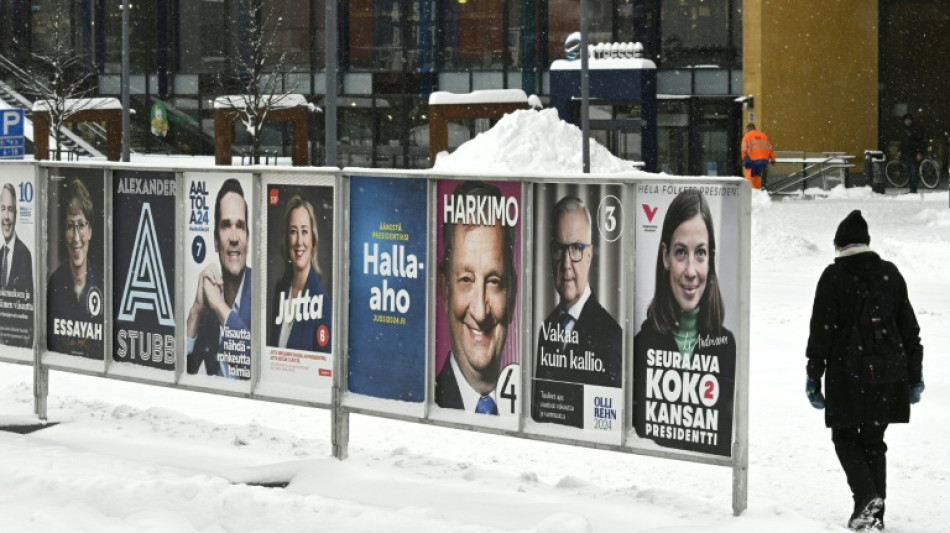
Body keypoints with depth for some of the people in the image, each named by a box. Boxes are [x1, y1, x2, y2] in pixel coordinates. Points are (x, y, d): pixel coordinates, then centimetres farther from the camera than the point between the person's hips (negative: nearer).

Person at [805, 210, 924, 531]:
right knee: (873, 440, 14)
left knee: (845, 437, 9)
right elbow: (910, 328, 11)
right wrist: (915, 375, 17)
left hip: (847, 375, -4)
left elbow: (821, 330, -7)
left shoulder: (834, 276, -6)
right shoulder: (890, 273, 7)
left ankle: (866, 495, -13)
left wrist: (814, 376, -1)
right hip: (889, 374, 4)